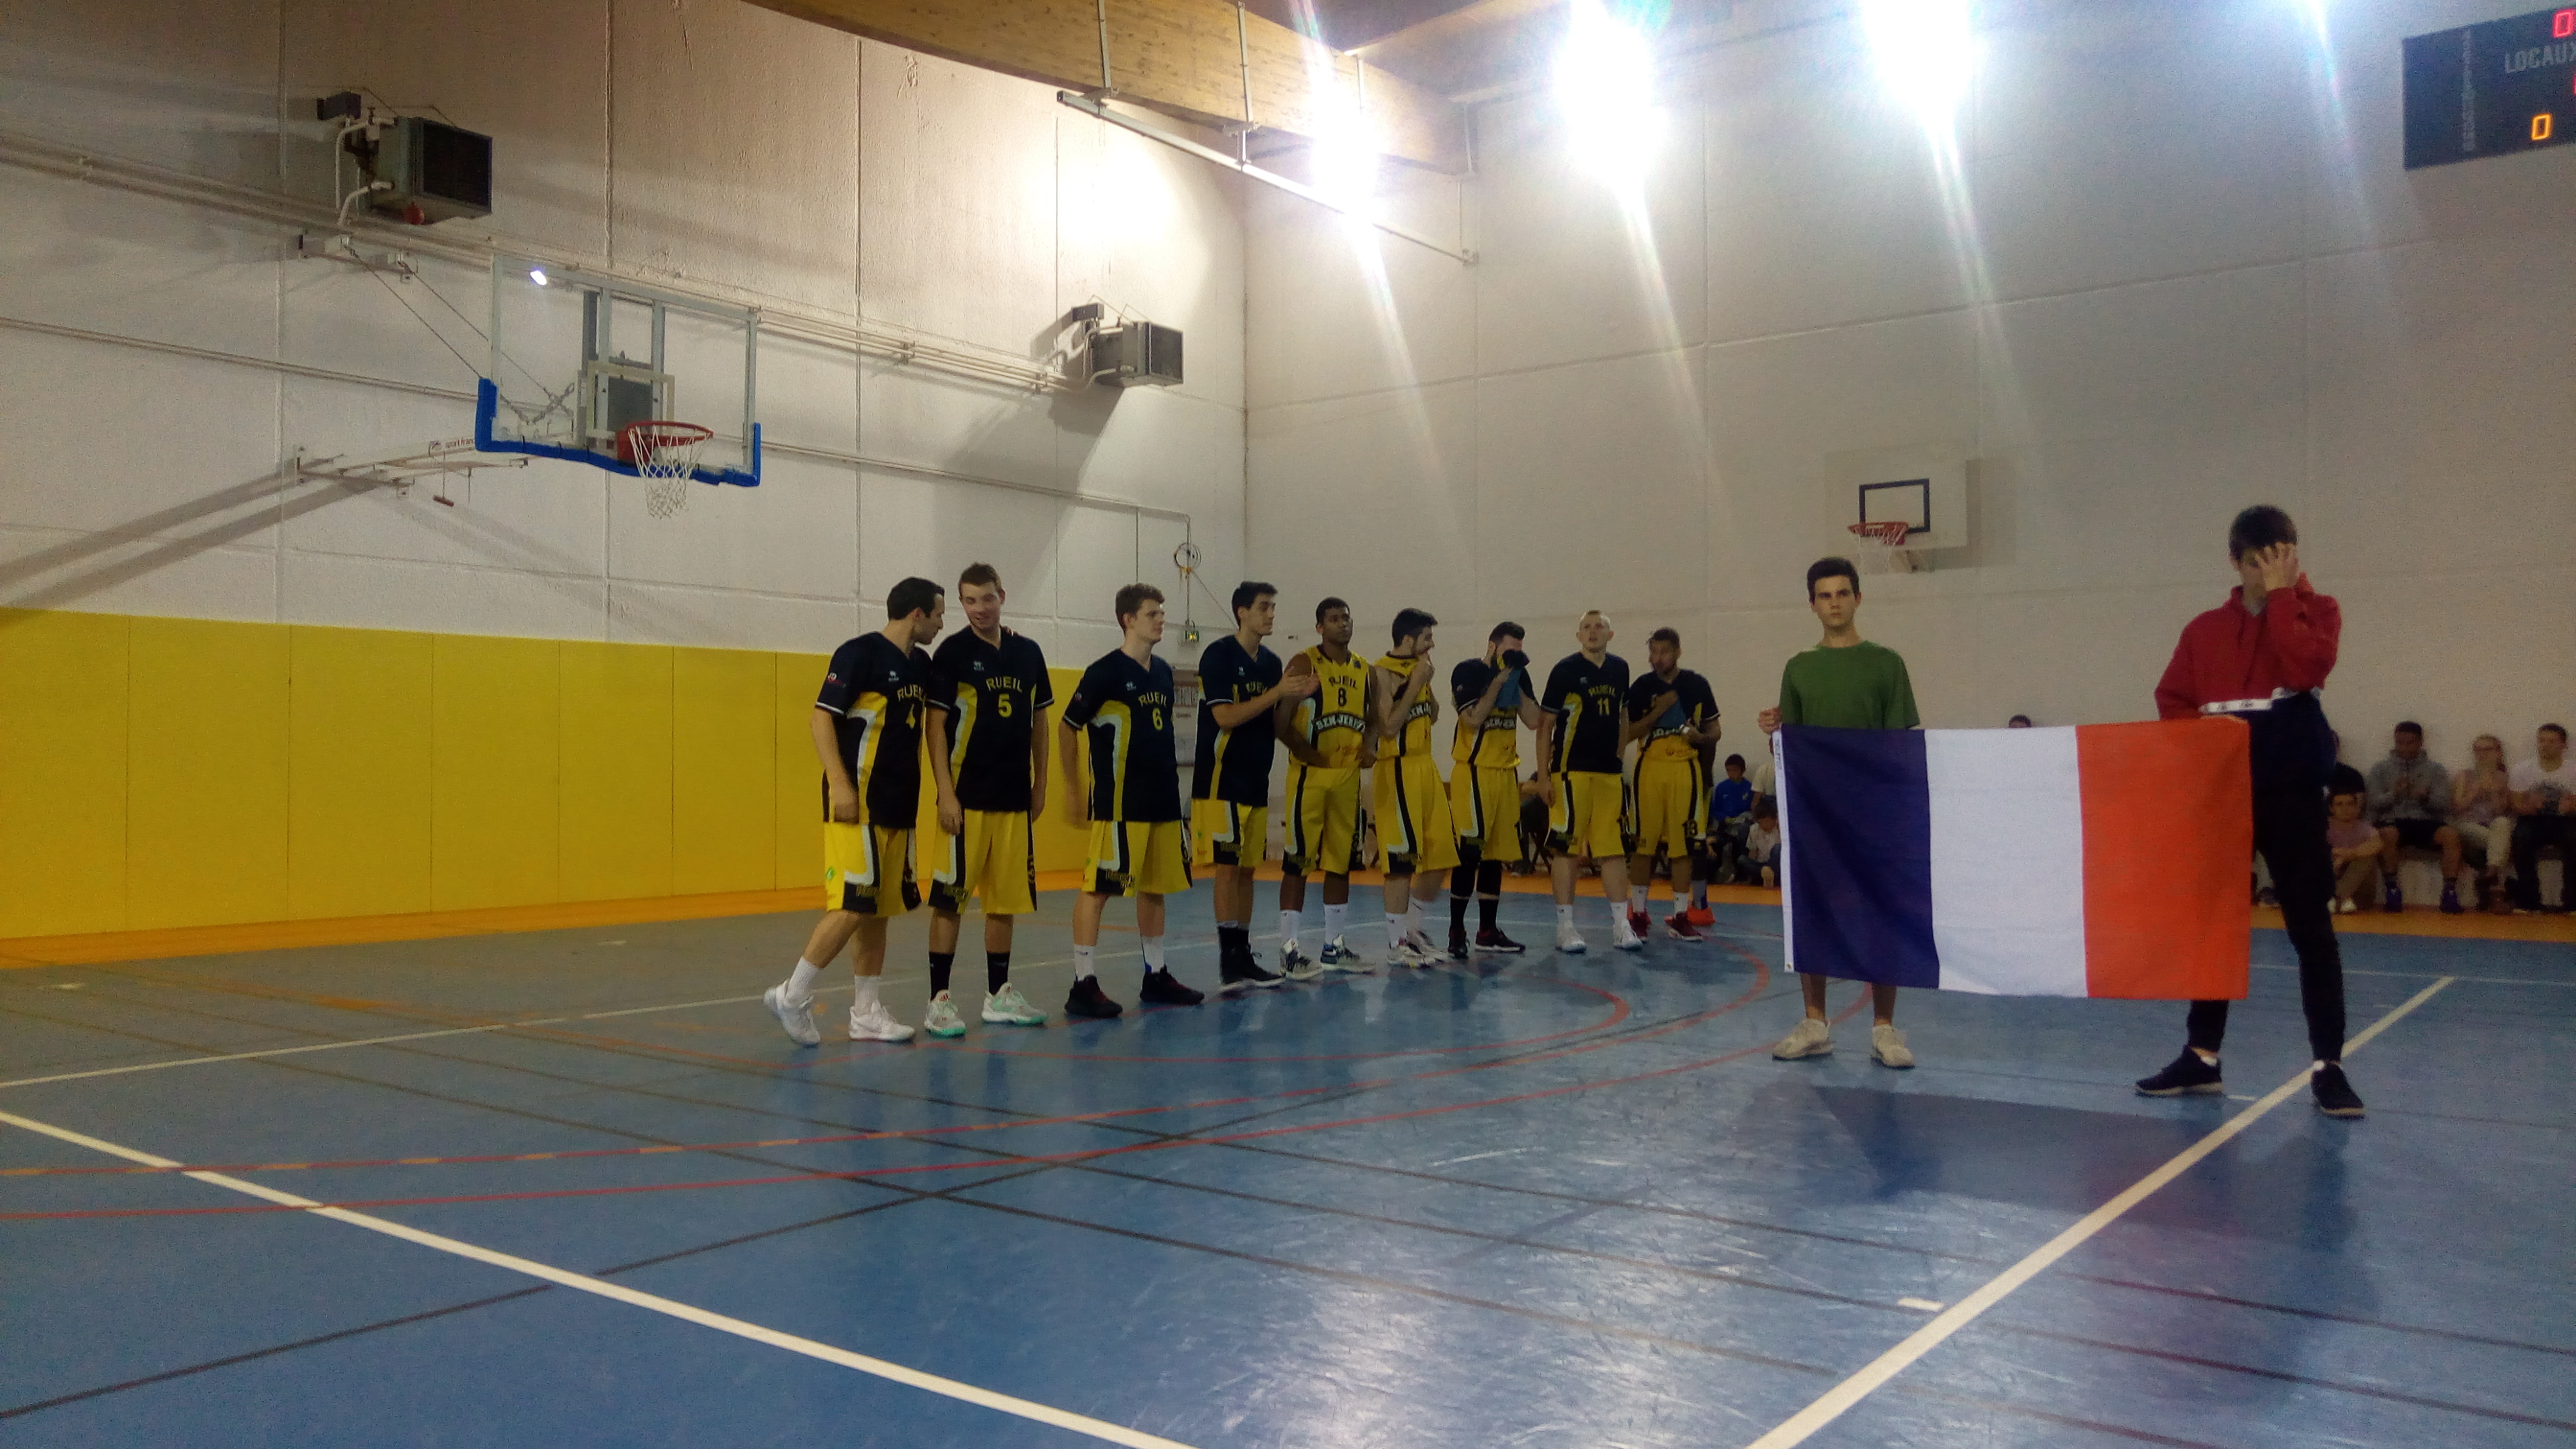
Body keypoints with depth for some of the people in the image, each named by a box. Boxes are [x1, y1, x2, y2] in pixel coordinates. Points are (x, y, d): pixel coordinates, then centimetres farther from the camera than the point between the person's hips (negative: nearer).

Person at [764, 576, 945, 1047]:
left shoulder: (921, 664, 13)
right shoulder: (860, 654, -10)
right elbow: (822, 718, -14)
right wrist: (839, 784, -20)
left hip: (900, 805, 8)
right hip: (858, 805, -8)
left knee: (880, 909, 10)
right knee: (852, 906, -11)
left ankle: (866, 1014, 16)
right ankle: (792, 995, 2)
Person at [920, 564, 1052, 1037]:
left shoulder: (1028, 652, 9)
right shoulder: (952, 652, -5)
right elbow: (935, 726, -7)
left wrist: (1040, 785, 12)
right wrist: (945, 793, -13)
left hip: (1015, 799, 5)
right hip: (967, 798, -5)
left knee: (1006, 899, 10)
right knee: (949, 899, -3)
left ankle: (999, 996, 19)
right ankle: (939, 1000, 3)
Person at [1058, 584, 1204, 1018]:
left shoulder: (1162, 672, 12)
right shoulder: (1105, 671, -9)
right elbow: (1067, 729, -5)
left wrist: (1169, 770, 17)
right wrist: (1074, 790, -3)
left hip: (1163, 799, 8)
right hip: (1118, 803, -8)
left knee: (1156, 886, 13)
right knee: (1099, 887, -6)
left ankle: (1156, 977, 23)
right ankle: (1084, 985, -3)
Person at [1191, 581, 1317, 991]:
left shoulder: (1272, 662, 13)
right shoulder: (1219, 655, -9)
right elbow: (1225, 717, -18)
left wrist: (1296, 697, -1)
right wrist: (1276, 693, -18)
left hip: (1256, 780, 7)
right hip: (1222, 780, -7)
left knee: (1247, 869, 9)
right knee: (1228, 867, -8)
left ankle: (1244, 957, 15)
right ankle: (1229, 961, -6)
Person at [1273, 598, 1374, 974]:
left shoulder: (1363, 669, 11)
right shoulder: (1304, 664, -7)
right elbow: (1280, 724, -12)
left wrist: (1366, 749, 3)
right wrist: (1314, 756, -16)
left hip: (1349, 776, 6)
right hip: (1309, 775, -6)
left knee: (1342, 862, 11)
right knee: (1298, 861, -4)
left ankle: (1334, 947, 21)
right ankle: (1289, 948, 2)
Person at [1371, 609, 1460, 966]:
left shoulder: (1418, 668, 12)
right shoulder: (1381, 672, -12)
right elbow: (1388, 726, -20)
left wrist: (1429, 682, 3)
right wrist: (1416, 684, -17)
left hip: (1427, 766, 9)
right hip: (1398, 771, -8)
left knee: (1442, 854, 11)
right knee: (1402, 862, -5)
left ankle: (1413, 925, 25)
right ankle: (1396, 943, 5)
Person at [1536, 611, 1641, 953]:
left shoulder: (1619, 668, 10)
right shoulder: (1565, 669, -6)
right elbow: (1545, 724, -5)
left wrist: (1618, 757, 16)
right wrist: (1544, 775, -9)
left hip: (1610, 772, 5)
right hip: (1571, 771, -5)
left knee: (1614, 848, 7)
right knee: (1565, 848, -2)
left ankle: (1621, 925, 14)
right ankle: (1565, 928, 5)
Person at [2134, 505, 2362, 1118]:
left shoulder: (2316, 609, 2)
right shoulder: (2205, 629, 9)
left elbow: (2308, 666, -18)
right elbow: (2171, 700, 10)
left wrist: (2282, 595, -12)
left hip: (2290, 790, -3)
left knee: (2310, 927, -3)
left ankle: (2327, 1066, 4)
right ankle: (2202, 1056, 18)